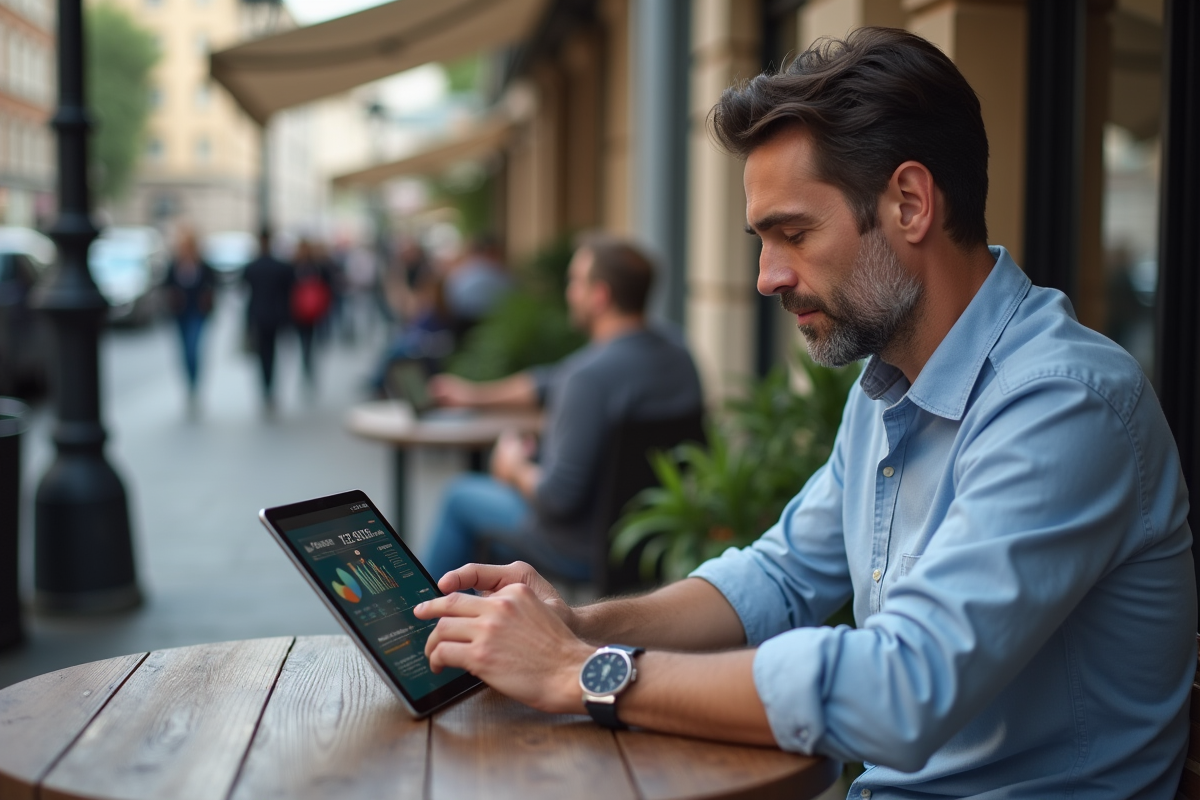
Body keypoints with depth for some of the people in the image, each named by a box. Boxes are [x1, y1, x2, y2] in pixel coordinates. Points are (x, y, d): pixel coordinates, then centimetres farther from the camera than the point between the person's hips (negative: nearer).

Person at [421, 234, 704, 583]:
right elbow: (554, 380, 13)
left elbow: (559, 498, -29)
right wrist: (477, 394, 21)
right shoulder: (676, 353, -1)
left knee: (462, 496, 15)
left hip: (590, 551, -8)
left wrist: (516, 470, -8)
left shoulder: (593, 374, -30)